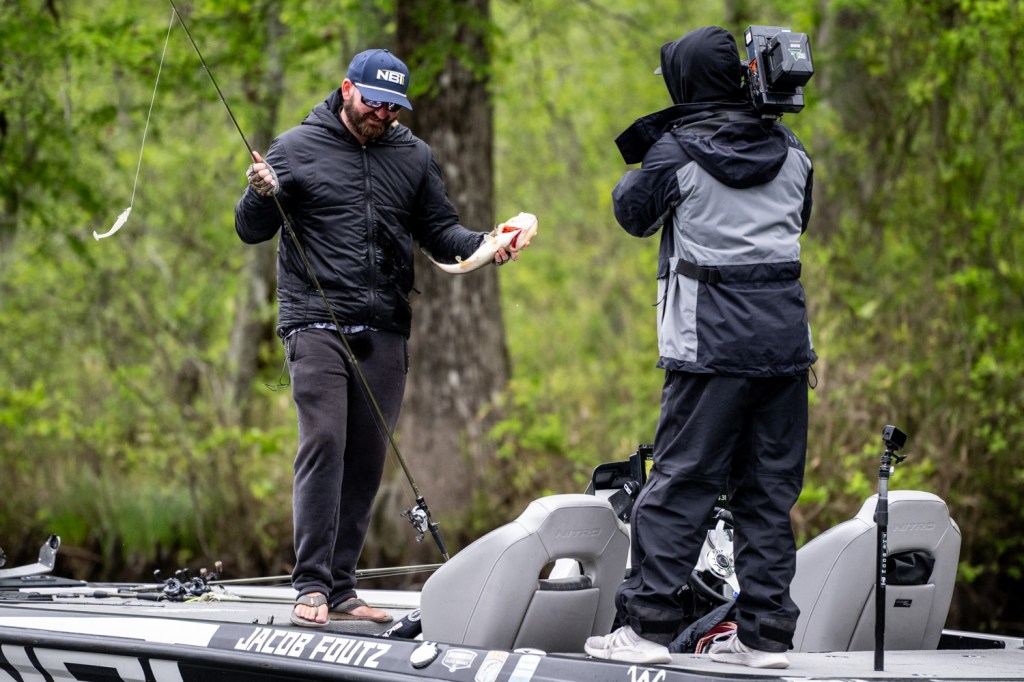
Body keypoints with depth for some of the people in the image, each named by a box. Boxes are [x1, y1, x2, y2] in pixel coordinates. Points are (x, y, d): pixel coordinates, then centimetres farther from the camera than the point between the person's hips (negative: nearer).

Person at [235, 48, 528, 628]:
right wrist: (261, 195, -16)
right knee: (323, 444, -16)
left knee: (367, 459, 4)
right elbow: (252, 231, 5)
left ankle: (342, 586, 11)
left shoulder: (414, 156, 12)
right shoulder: (297, 148, 2)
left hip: (385, 334, 4)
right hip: (317, 325, -4)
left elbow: (439, 233, 14)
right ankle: (312, 586, -16)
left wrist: (483, 246, -6)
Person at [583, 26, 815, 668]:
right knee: (770, 488, 8)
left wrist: (643, 157, 22)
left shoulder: (677, 151, -7)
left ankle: (648, 623, -3)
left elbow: (633, 213, 8)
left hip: (713, 344, -4)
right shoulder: (789, 148, 8)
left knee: (680, 482, -1)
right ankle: (767, 632, 9)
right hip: (788, 335, 4)